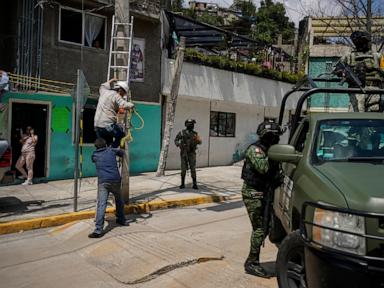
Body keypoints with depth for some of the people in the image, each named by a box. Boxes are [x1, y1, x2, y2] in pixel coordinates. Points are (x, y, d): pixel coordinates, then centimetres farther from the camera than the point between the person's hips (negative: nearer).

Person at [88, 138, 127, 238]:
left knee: (101, 205, -11)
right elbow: (122, 153, 29)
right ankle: (121, 220, 39)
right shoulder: (111, 150, 13)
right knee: (119, 201, 25)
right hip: (115, 180, 2)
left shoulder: (95, 155, 13)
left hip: (103, 182, -1)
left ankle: (98, 230, -19)